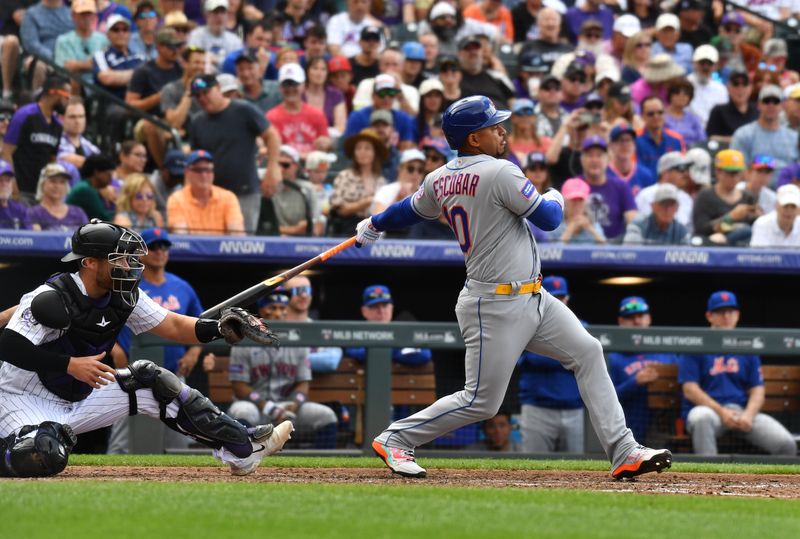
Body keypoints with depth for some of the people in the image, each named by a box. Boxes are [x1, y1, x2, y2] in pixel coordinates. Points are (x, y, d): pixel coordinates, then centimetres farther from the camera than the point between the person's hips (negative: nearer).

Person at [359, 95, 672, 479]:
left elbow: (411, 209, 24)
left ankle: (623, 452, 1)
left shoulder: (439, 180, 6)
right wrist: (555, 199, 11)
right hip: (495, 306, -10)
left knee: (587, 352, 4)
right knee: (481, 401, -3)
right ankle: (394, 440, 12)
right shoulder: (499, 173, -19)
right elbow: (548, 219, -13)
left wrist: (373, 226, 44)